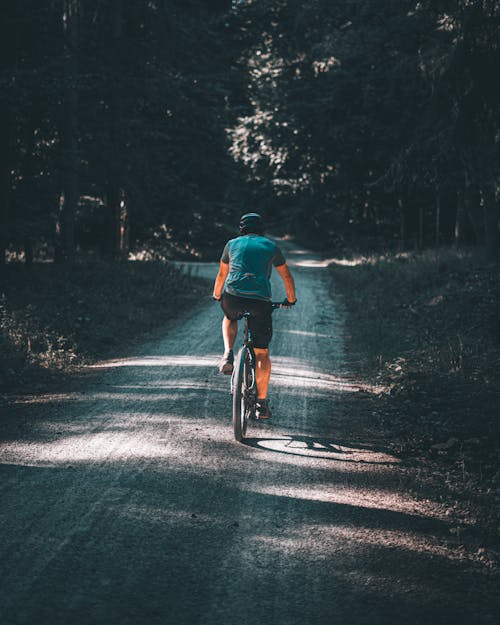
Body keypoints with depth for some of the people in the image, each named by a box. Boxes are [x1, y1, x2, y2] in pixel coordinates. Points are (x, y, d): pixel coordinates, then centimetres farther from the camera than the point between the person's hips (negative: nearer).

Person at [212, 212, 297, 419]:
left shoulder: (232, 244, 18)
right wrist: (291, 299, 41)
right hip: (260, 301, -1)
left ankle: (228, 354, 12)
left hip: (233, 298, 1)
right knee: (262, 353, 7)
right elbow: (287, 276, 25)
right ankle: (262, 404, 7)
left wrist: (217, 296, 46)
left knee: (230, 319, 38)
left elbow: (221, 275, 29)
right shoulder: (271, 246, 16)